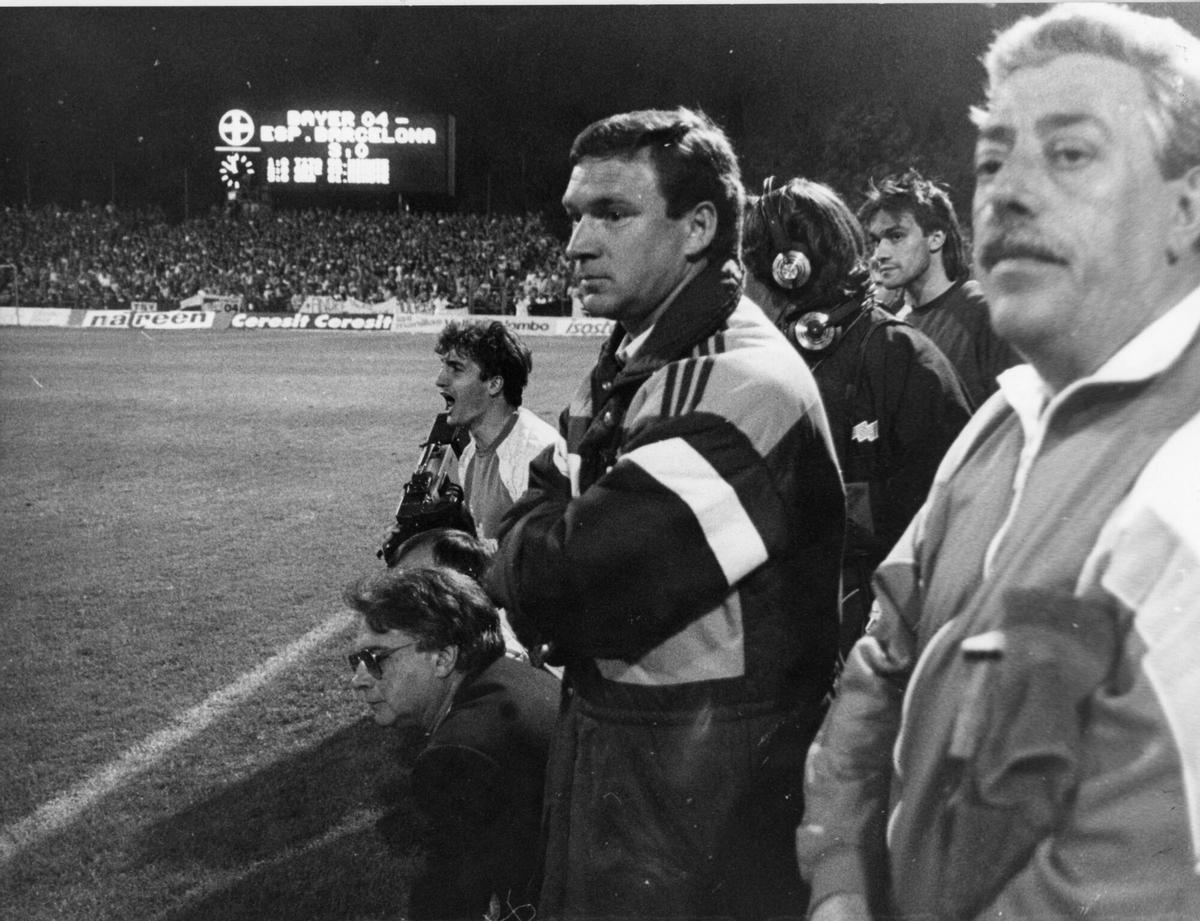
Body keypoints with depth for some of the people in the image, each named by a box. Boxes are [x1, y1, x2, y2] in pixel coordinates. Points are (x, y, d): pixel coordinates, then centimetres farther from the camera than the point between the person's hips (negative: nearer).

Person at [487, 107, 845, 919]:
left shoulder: (745, 386, -22)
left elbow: (559, 591, -27)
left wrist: (538, 523, -7)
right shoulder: (629, 366, 9)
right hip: (608, 755, 8)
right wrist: (555, 525, -12)